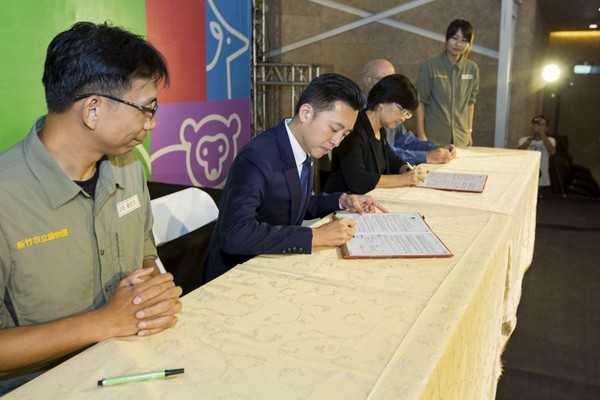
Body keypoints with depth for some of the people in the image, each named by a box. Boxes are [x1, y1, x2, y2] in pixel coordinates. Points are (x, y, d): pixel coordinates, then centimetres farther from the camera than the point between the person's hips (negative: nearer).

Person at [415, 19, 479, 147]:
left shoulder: (472, 69, 3)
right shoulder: (429, 67, -9)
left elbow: (470, 102, 10)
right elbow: (420, 101, -6)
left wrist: (469, 131, 11)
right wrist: (421, 134, -9)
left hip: (460, 138, 4)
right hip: (433, 137, -3)